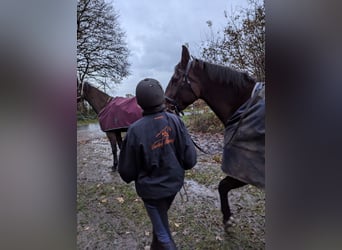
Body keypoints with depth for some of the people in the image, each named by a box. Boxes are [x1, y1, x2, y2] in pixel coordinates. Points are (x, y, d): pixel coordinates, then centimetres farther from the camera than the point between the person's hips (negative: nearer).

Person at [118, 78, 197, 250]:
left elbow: (126, 169, -13)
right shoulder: (175, 121, -16)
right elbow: (190, 158, -13)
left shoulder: (135, 129, -23)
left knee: (163, 235, 16)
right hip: (174, 183, 4)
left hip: (151, 188, -4)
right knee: (160, 220, 31)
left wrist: (130, 177, 10)